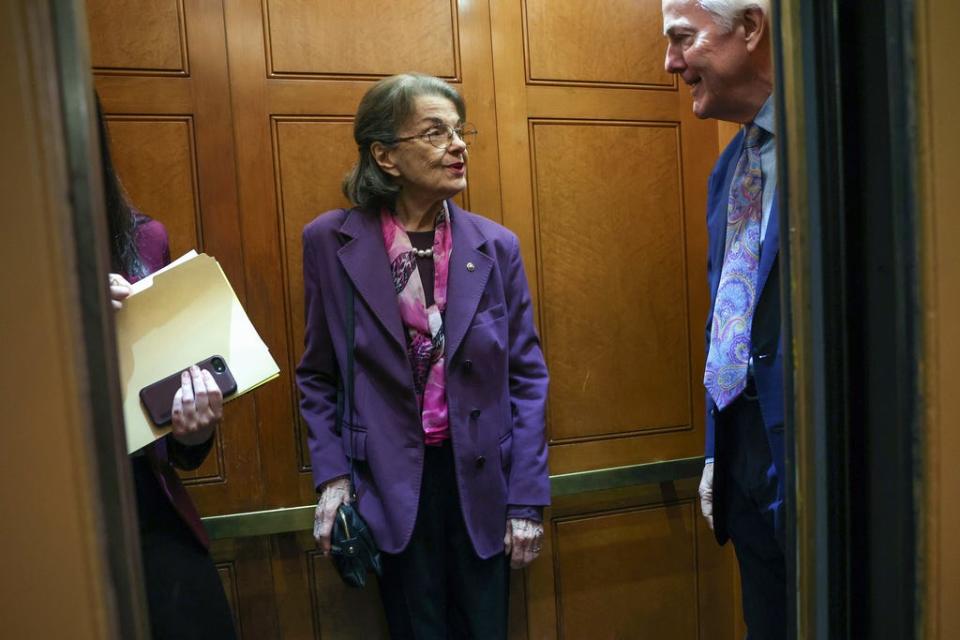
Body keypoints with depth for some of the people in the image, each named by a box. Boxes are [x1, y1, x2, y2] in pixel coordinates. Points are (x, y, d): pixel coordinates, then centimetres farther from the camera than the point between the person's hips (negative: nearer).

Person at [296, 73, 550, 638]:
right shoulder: (330, 242, -6)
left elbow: (527, 377, -2)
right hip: (390, 485, -1)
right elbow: (318, 375, 3)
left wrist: (528, 501, -3)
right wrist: (331, 475, -6)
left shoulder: (497, 246, -4)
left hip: (482, 480, 2)